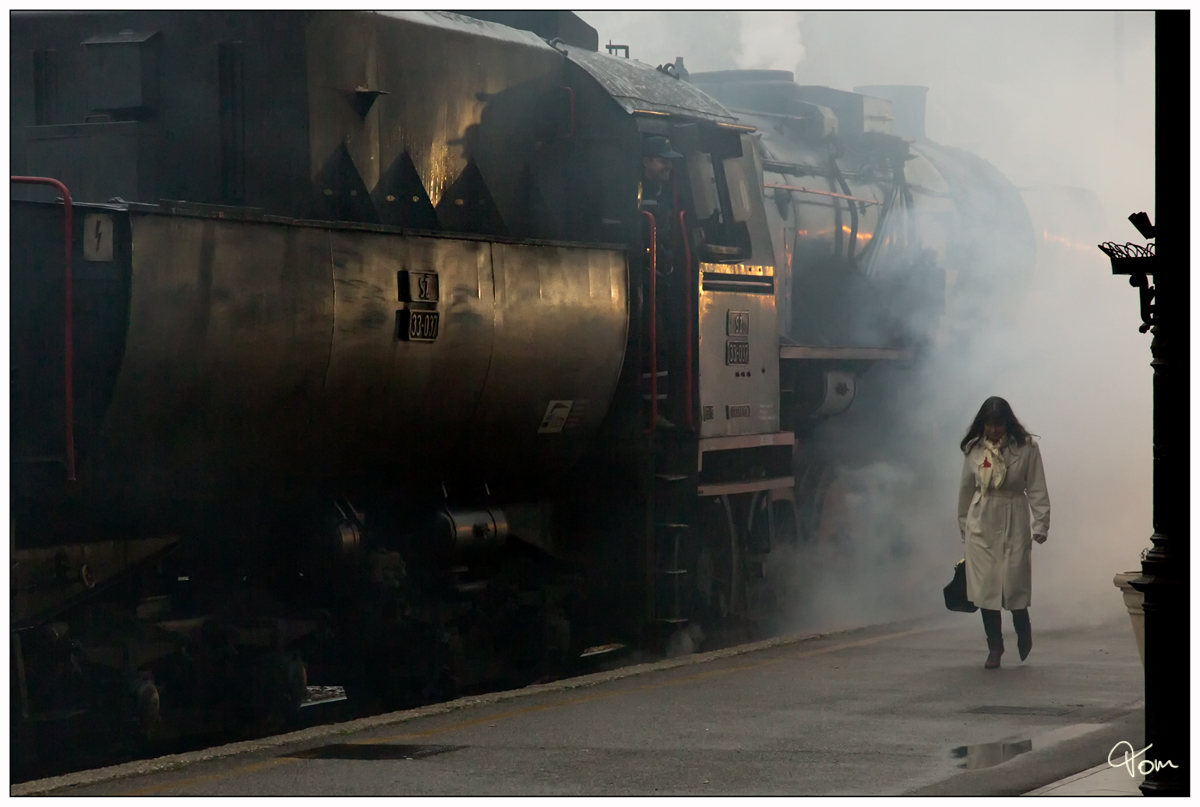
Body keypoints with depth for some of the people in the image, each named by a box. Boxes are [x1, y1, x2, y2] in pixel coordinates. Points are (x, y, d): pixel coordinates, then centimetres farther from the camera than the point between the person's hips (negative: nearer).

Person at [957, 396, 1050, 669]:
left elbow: (1036, 489, -5)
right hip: (981, 524, 2)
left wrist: (1041, 524, -12)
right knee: (986, 585, -1)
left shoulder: (1026, 448, -6)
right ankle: (994, 646, 12)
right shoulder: (973, 449, 1)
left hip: (1014, 523, -2)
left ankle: (1024, 635, 25)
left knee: (1014, 584, -3)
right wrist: (963, 524, 15)